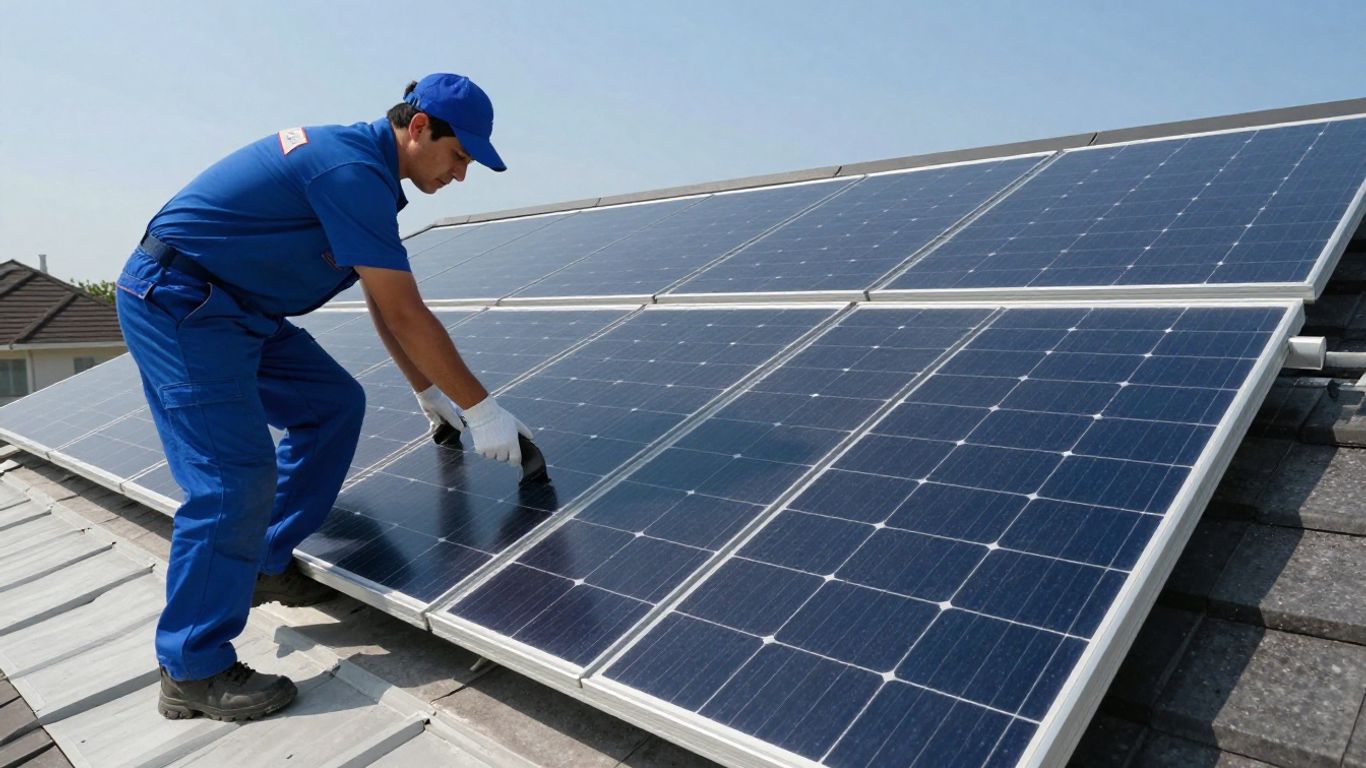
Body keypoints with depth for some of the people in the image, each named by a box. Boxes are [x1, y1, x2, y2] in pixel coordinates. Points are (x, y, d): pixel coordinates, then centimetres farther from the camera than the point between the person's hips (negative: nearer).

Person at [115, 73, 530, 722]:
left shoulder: (363, 167, 10)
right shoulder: (352, 171, -22)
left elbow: (382, 304, 17)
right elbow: (406, 316, -24)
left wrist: (425, 390, 20)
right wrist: (480, 409, -16)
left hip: (238, 305, 10)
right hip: (175, 300, -10)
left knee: (333, 403, 9)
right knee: (236, 473, -14)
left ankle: (266, 564, 19)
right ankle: (193, 673, -2)